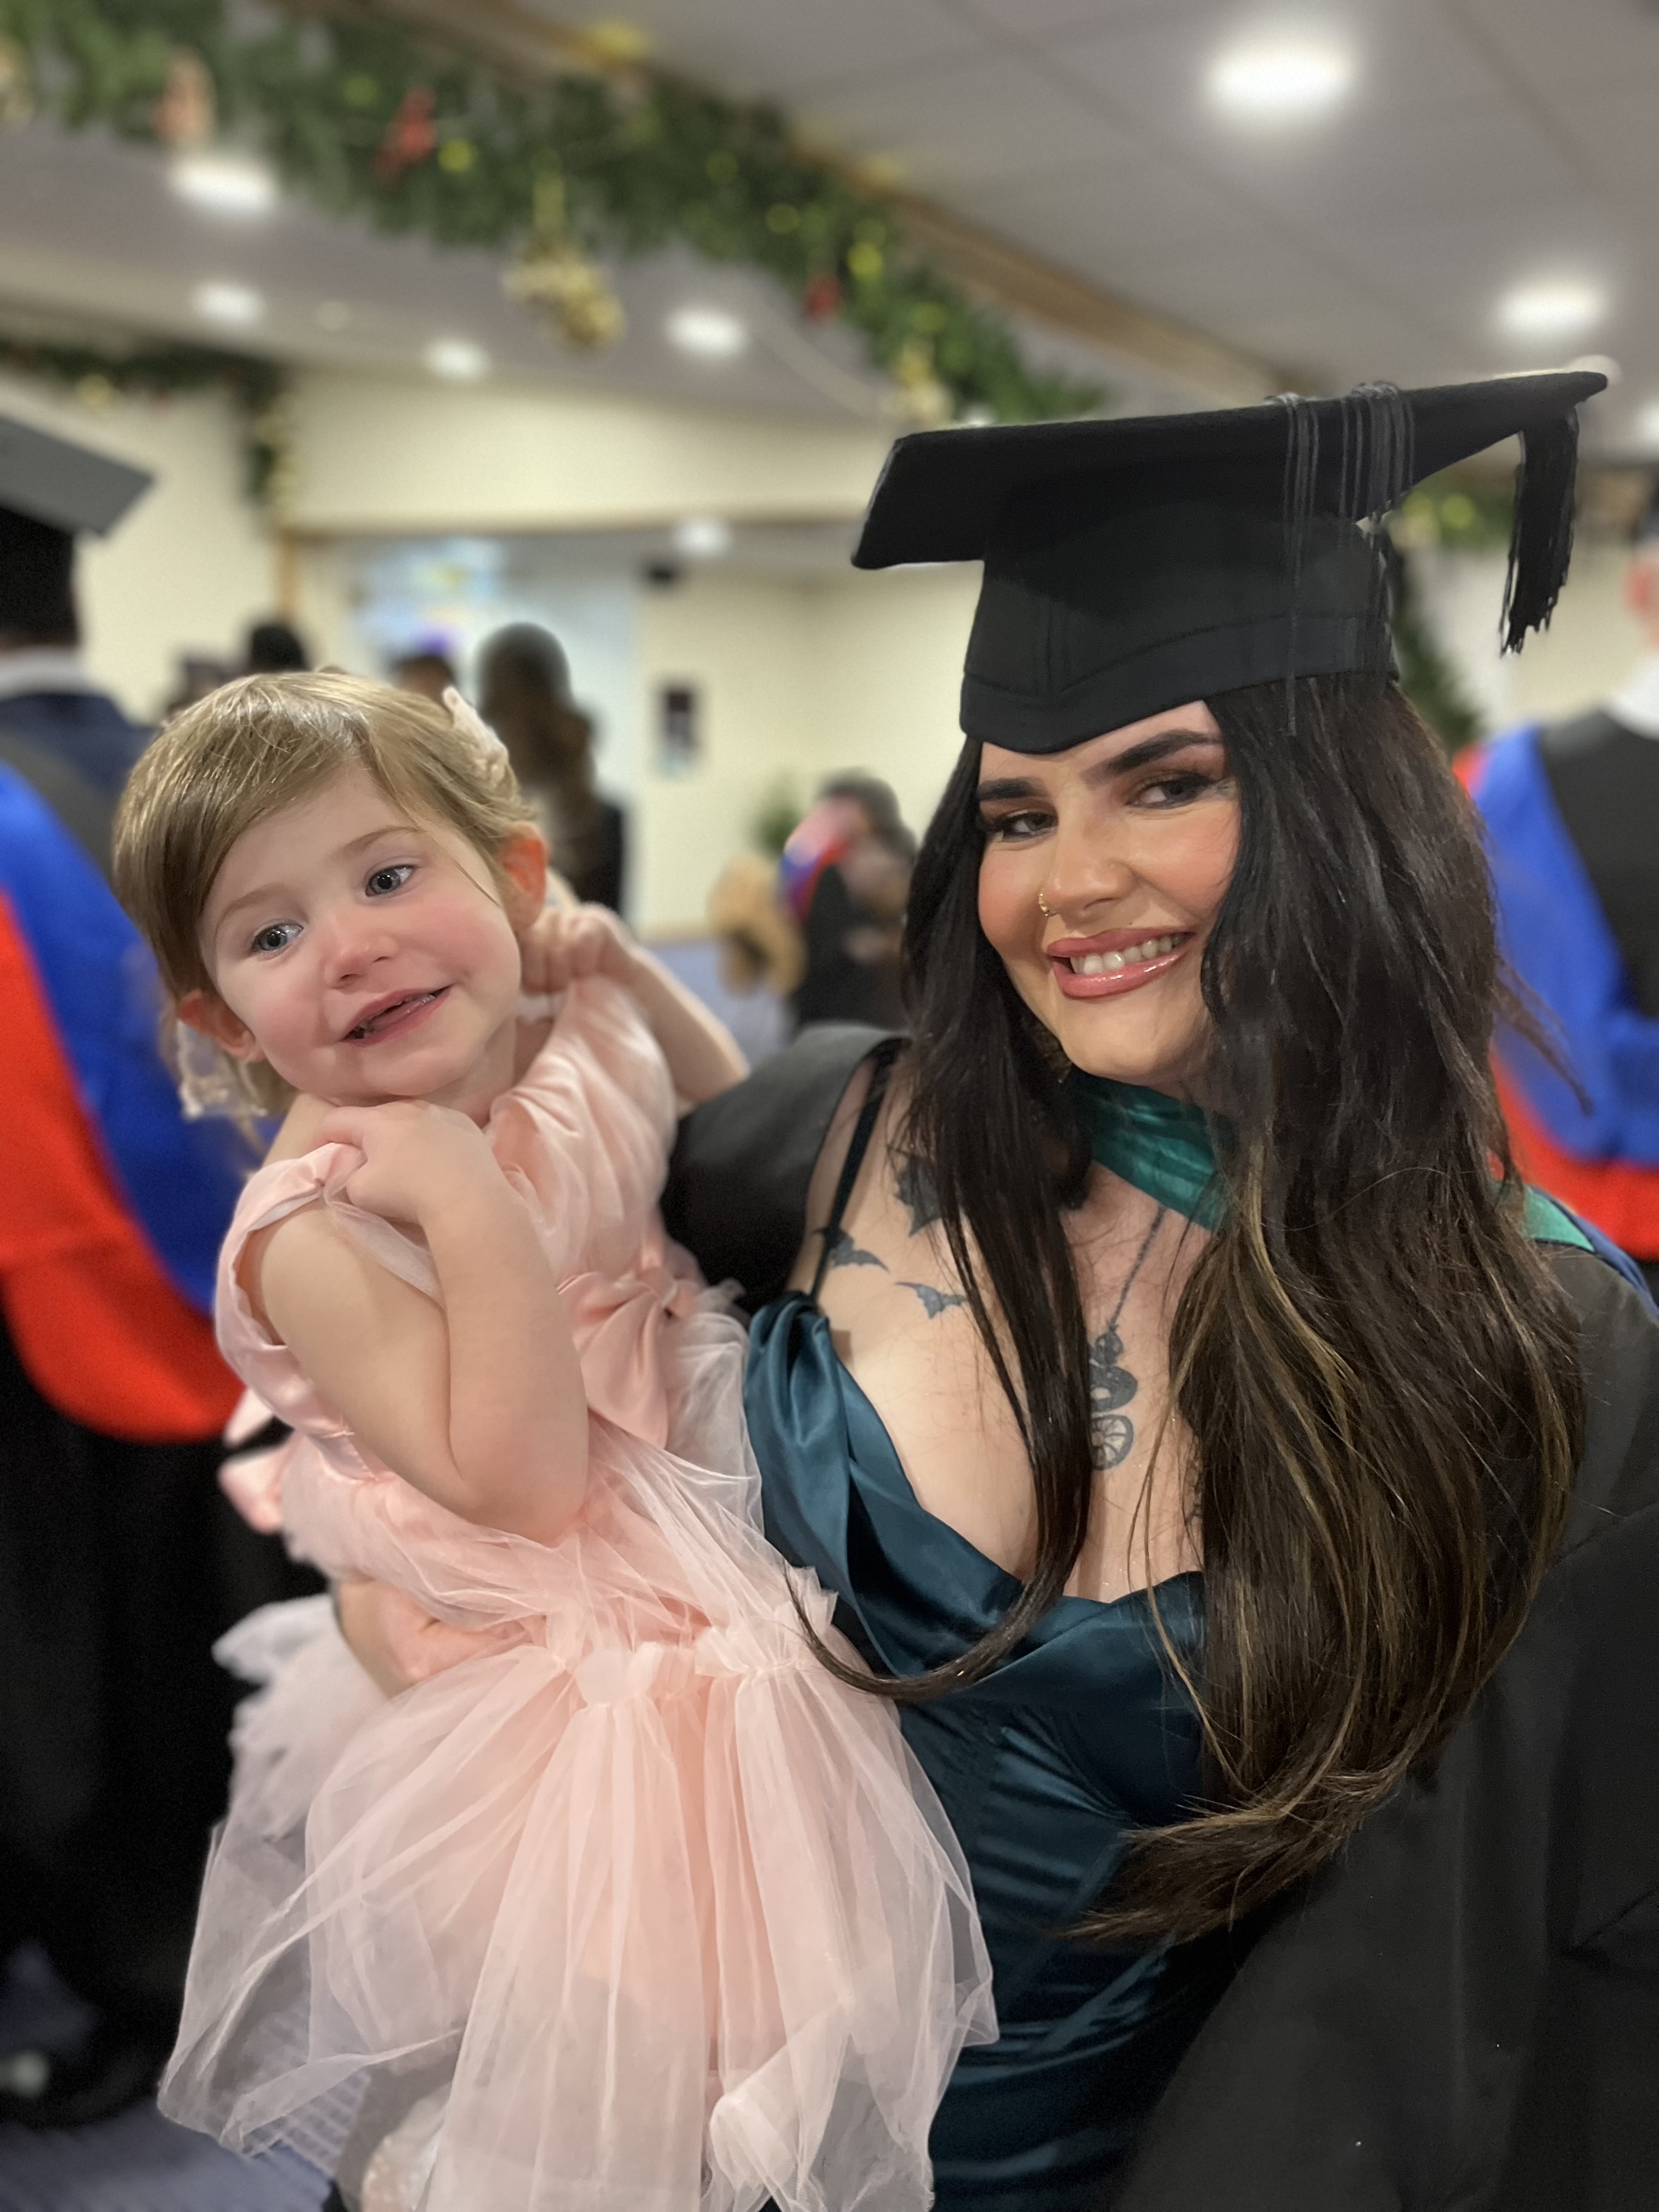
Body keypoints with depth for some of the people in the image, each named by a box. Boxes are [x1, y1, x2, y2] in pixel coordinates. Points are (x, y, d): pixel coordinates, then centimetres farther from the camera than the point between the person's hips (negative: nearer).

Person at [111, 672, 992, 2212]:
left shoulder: (584, 1050, -7)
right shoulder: (315, 1233, -24)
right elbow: (523, 1483, -27)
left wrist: (630, 974, -2)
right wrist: (470, 1199, -36)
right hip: (538, 1695, -6)